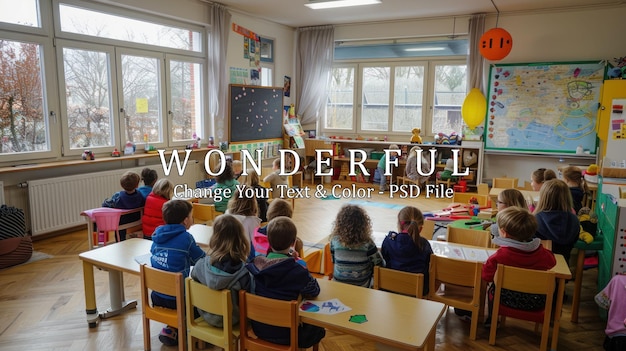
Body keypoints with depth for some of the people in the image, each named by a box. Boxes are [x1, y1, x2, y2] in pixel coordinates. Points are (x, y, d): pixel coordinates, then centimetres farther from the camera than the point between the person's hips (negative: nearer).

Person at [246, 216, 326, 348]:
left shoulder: (255, 265, -13)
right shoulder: (299, 272, -26)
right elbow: (314, 291, -8)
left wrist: (288, 259, 2)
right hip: (285, 335, -5)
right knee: (318, 329, 25)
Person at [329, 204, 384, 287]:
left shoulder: (335, 240, -15)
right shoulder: (367, 243, -21)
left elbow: (333, 260, 2)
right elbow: (380, 264, -10)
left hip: (338, 283, 2)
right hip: (361, 285, -2)